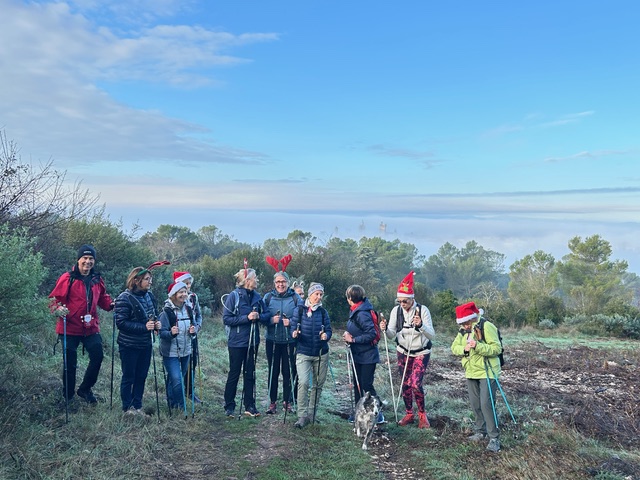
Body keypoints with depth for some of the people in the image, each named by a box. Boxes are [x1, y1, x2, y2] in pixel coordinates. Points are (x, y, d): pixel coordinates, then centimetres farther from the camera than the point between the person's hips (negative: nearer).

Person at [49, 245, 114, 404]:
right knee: (70, 363, 4)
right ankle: (67, 396, 23)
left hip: (91, 328, 4)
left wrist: (111, 304, -1)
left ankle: (85, 389, 25)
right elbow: (55, 298, -8)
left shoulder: (97, 280, 7)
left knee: (97, 357, 2)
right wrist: (58, 309, -28)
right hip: (70, 328, -4)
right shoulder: (67, 278, -9)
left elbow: (103, 298, 18)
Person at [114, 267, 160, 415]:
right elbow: (121, 323, -20)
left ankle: (137, 405, 28)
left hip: (146, 344, 6)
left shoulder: (150, 295, 3)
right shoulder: (124, 298, -16)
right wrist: (143, 327, -26)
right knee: (129, 377, 8)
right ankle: (127, 407, 24)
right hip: (129, 345, -6)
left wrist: (156, 324, -6)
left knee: (141, 376, 14)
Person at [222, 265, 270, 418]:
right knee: (234, 374, 6)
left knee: (250, 374, 11)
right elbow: (226, 319, -15)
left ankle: (250, 406, 21)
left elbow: (267, 315, 6)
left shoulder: (257, 296, 2)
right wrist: (247, 317, -21)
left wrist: (258, 316, -15)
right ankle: (229, 406, 19)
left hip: (253, 341, 5)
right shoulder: (234, 296, -12)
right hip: (237, 342, -5)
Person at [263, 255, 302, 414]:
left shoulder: (295, 297, 0)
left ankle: (287, 402, 20)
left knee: (289, 372, 5)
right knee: (273, 371, 7)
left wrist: (291, 322, -16)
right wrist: (271, 320, -16)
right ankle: (272, 402, 19)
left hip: (290, 341, 0)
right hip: (272, 341, 1)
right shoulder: (268, 297, 2)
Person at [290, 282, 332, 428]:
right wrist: (294, 333, -24)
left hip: (321, 353, 3)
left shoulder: (323, 312, 5)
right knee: (303, 382, -18)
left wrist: (326, 335, -19)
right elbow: (293, 328, -2)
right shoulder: (299, 311, -2)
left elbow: (329, 330, 3)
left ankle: (311, 413, 25)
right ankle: (302, 416, -10)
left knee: (318, 385, 10)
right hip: (303, 353, -3)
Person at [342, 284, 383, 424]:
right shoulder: (355, 311, 6)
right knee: (357, 384, 15)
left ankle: (378, 414, 9)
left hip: (367, 356, -9)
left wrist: (353, 339, -20)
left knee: (366, 386, -3)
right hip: (357, 355, 9)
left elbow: (372, 334, -27)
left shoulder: (362, 314, -23)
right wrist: (348, 334, -4)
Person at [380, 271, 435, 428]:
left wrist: (420, 326, -41)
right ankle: (409, 414, 27)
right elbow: (391, 335, -8)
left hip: (421, 353, -3)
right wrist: (385, 329, -30)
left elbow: (432, 335, -23)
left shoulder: (422, 310, -19)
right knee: (405, 384, 8)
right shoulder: (396, 310, -10)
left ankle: (422, 414, 10)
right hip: (403, 352, 4)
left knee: (415, 384, -13)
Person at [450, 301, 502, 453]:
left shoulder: (487, 327, -17)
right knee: (475, 404, 13)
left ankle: (494, 438, 0)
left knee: (487, 404, -11)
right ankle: (481, 432, 29)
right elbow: (454, 347, 6)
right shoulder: (463, 330, 6)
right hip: (471, 372, 7)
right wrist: (464, 349, -16)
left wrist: (478, 346, -33)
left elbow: (497, 348, -20)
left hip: (487, 372, -7)